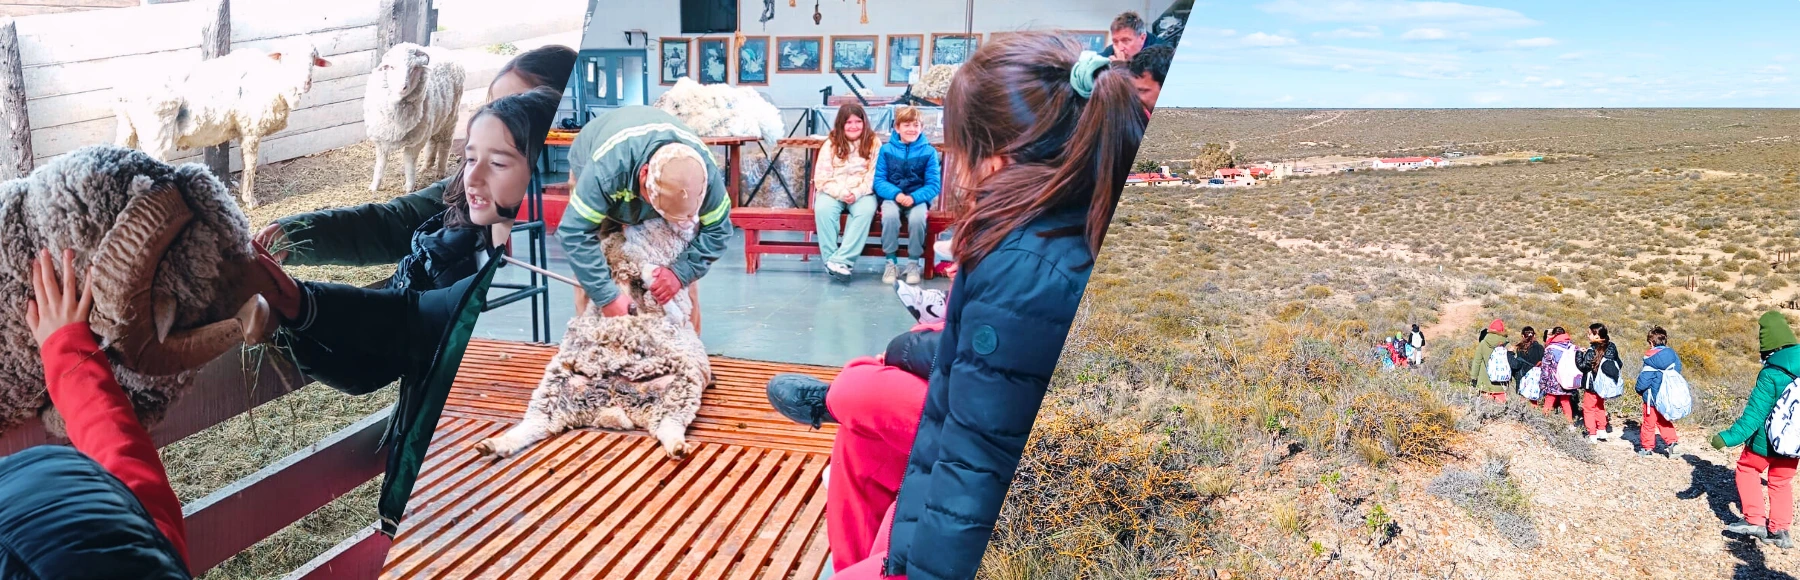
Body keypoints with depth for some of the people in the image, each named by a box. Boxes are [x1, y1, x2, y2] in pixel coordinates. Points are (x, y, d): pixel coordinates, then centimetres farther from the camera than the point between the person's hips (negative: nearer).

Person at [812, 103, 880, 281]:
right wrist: (841, 193, -19)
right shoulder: (831, 144, 3)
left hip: (862, 193, -1)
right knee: (822, 209, -32)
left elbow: (874, 176, -5)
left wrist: (857, 193, -20)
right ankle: (830, 259, -28)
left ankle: (842, 260, -36)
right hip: (834, 192, 1)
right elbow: (821, 178, -3)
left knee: (866, 210, -34)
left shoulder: (873, 143, 3)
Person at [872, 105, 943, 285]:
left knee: (917, 218, -33)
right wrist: (896, 194, -21)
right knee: (889, 215, -33)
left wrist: (914, 197, -22)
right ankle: (891, 261, -14)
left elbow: (934, 185, -5)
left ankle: (914, 262, -10)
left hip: (918, 198, 0)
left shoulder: (929, 151, -2)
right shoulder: (886, 149, 0)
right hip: (892, 197, 0)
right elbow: (879, 181, -2)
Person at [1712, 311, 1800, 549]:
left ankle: (1755, 520, 13)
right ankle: (1779, 529, 19)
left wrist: (1727, 438, -27)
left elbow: (1754, 415, -27)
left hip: (1767, 441, -6)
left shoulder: (1771, 375, -25)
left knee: (1747, 468, 17)